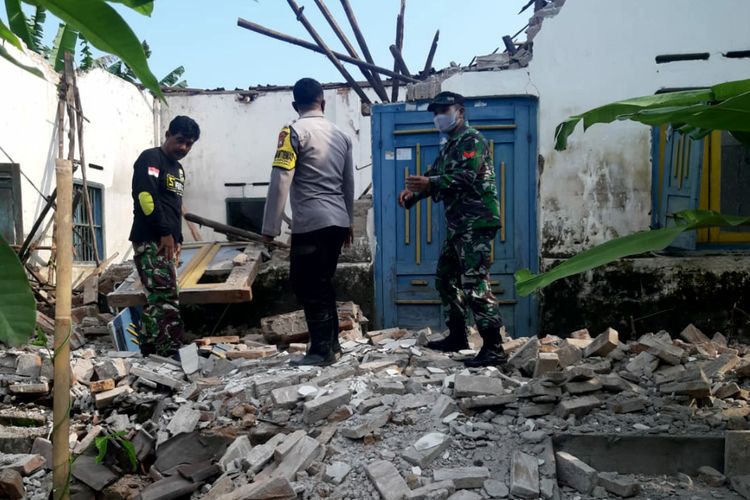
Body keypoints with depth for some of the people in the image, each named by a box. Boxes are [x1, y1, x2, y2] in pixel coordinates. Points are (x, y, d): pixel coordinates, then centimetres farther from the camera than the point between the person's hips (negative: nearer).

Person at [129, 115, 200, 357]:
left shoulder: (178, 169, 24)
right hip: (151, 241, -9)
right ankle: (171, 352, -14)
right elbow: (146, 195, -17)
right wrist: (165, 233, -17)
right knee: (166, 297, -14)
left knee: (157, 300, 8)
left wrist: (177, 239, 17)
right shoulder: (151, 158, -4)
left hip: (166, 243, 9)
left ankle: (149, 353, 13)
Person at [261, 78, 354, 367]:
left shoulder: (294, 132, -6)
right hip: (338, 222, 7)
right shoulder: (341, 135, 14)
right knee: (323, 283, 17)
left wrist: (270, 227, -9)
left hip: (310, 223, -7)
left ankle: (322, 350, 5)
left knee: (307, 286, 2)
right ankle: (332, 342, 24)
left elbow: (280, 182, -13)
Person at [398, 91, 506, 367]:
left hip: (476, 222, -10)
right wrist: (413, 191, -2)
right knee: (446, 279, 14)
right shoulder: (449, 146, 22)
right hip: (458, 224, 10)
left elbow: (466, 177, -22)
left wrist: (429, 183, -30)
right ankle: (457, 336, 25)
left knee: (474, 283, -14)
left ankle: (494, 347, -10)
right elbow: (434, 176, 18)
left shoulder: (472, 140, -7)